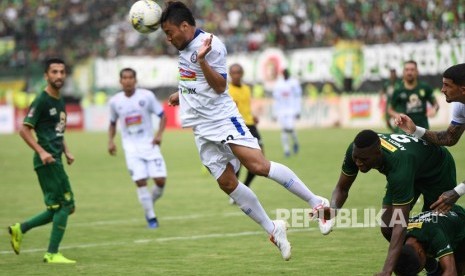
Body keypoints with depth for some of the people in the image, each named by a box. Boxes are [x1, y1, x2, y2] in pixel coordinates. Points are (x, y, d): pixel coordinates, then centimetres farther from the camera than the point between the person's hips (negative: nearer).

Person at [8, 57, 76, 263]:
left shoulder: (60, 102, 17)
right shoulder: (41, 101, -10)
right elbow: (24, 129, -14)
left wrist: (66, 152, 14)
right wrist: (41, 152, -21)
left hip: (55, 161, 9)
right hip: (47, 161, -9)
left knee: (58, 208, 11)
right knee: (65, 205, -9)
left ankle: (19, 229, 19)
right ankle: (52, 254, -4)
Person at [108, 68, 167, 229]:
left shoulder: (147, 96, -5)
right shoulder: (115, 101, 1)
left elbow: (162, 116, 2)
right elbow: (113, 123, 16)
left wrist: (159, 134, -13)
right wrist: (110, 140, 1)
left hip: (149, 144, 0)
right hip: (131, 148, 0)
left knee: (160, 180, -9)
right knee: (141, 182, -10)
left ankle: (150, 202, 22)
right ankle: (151, 217, 3)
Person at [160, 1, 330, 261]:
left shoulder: (211, 45, -13)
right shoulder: (185, 46, 15)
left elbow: (220, 86, -18)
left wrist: (202, 59, -30)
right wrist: (182, 95, 37)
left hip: (222, 117, -9)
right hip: (202, 128, 9)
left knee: (258, 165, -22)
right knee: (227, 183, 0)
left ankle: (317, 203, -15)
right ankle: (273, 230, 8)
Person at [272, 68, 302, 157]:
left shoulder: (294, 83, 0)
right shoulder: (278, 84, 9)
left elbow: (298, 98, 0)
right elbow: (276, 99, 14)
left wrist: (298, 111, -5)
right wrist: (275, 113, 12)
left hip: (292, 109, -3)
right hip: (281, 110, 3)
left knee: (290, 128, -16)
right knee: (284, 130, -1)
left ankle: (295, 142, 12)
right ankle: (286, 149, 5)